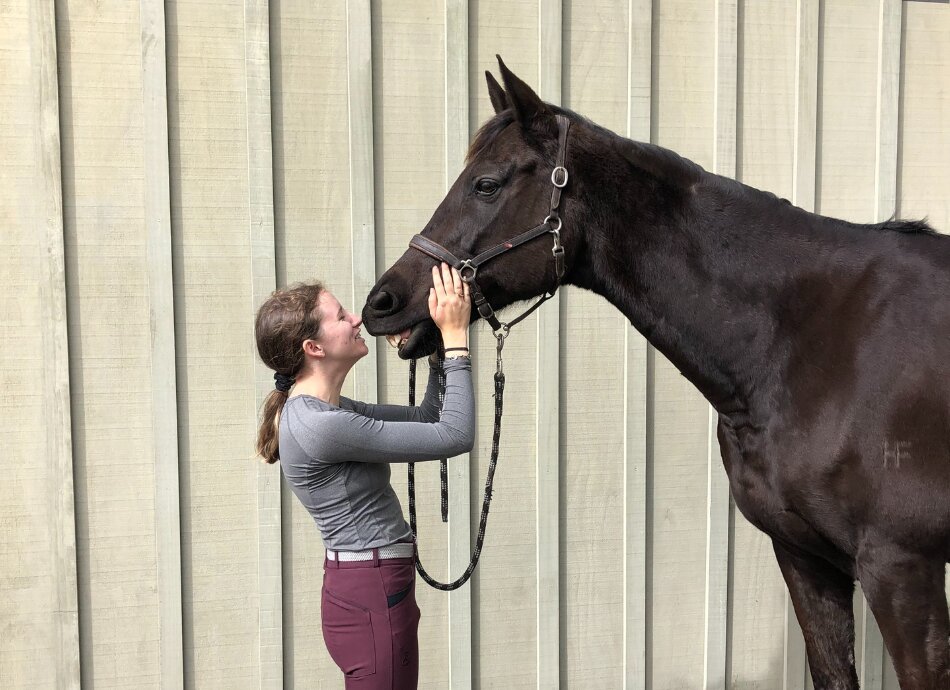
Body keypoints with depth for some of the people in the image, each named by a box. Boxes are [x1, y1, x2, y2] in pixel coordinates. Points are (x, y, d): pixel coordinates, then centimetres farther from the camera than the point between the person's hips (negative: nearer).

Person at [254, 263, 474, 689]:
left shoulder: (326, 412, 8)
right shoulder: (320, 426, -23)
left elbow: (425, 418, 16)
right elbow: (455, 436, -21)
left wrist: (441, 345, 5)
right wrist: (455, 338, -16)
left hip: (372, 590, 10)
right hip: (372, 596, -10)